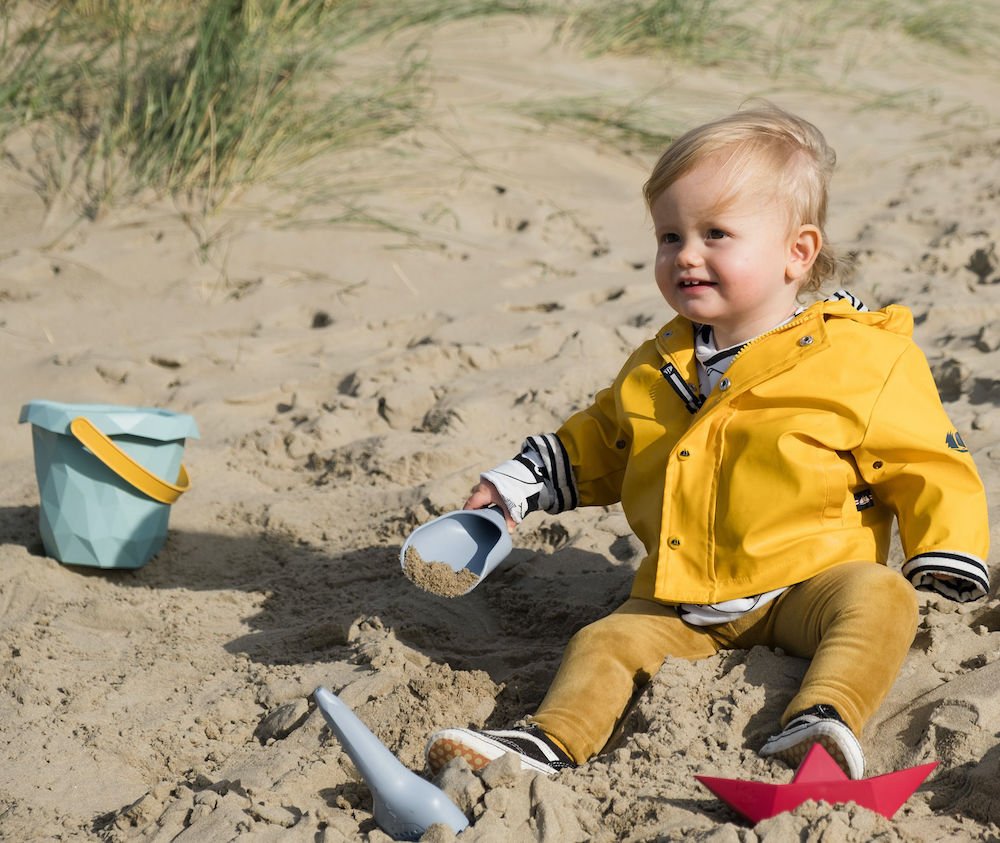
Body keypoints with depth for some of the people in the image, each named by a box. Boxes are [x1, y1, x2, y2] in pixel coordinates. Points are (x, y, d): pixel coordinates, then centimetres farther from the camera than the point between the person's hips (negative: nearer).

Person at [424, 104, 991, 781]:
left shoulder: (863, 358, -7)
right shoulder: (656, 367, 10)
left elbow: (927, 466, -3)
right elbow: (596, 444, 26)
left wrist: (946, 572, -12)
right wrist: (515, 486, 17)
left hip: (809, 582, -5)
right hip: (683, 604, 5)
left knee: (879, 597, -31)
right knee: (607, 642, -13)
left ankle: (819, 722, -48)